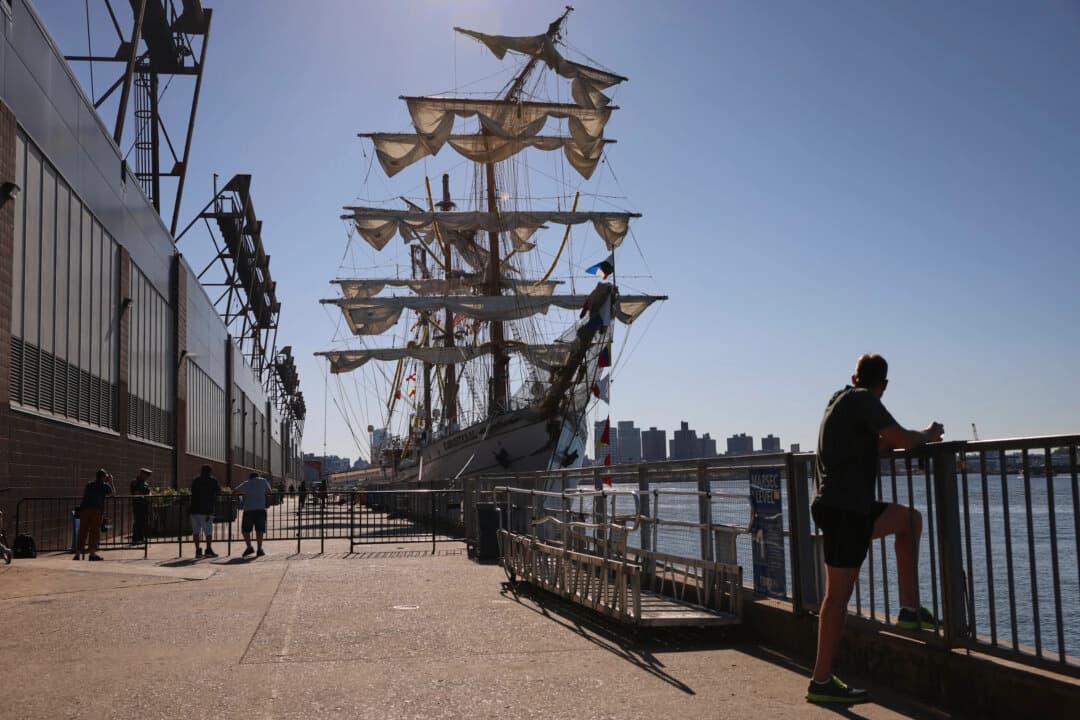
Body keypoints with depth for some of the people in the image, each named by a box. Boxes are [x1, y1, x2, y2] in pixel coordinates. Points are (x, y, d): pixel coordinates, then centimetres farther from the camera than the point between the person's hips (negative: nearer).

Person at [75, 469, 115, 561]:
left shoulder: (89, 484, 19)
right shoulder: (104, 486, 8)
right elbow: (112, 492, 24)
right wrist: (111, 482, 36)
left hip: (84, 509, 4)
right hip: (96, 510, -4)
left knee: (82, 532, 6)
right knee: (94, 532, 2)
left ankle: (78, 554, 6)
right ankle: (92, 553, 1)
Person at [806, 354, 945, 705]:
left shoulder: (843, 399, 19)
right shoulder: (862, 400, -10)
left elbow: (878, 444, 31)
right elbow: (903, 440, -17)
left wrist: (918, 438, 21)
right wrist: (928, 435, 4)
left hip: (849, 506, 10)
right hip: (844, 508, -10)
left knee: (910, 519, 22)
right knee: (839, 594, -6)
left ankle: (910, 608, 21)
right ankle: (822, 681, -2)